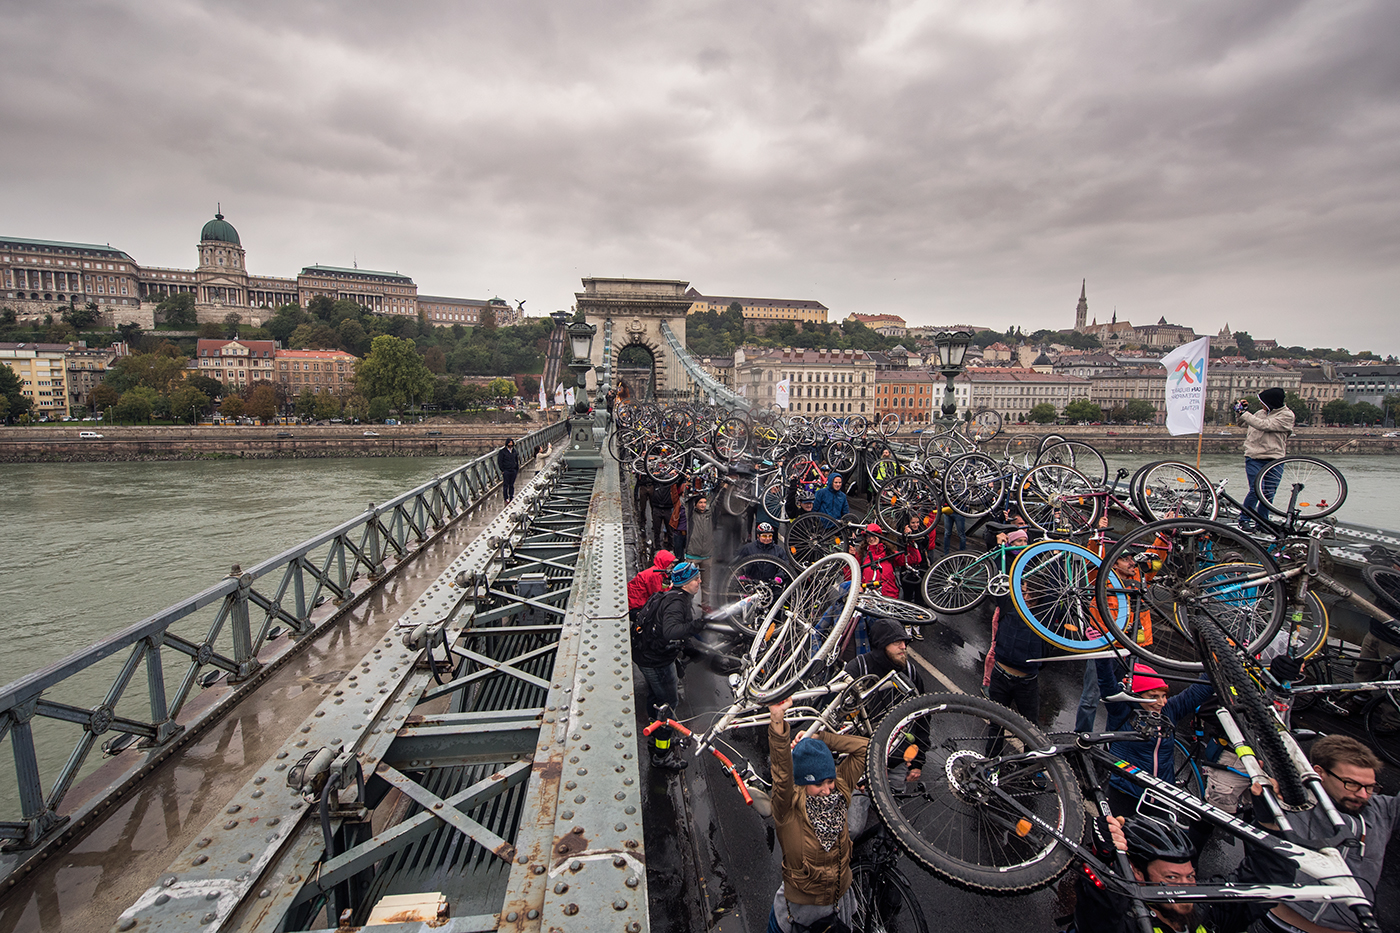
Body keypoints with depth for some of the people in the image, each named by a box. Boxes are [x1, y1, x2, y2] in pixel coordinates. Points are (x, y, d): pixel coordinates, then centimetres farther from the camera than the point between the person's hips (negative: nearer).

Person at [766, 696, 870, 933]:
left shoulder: (840, 792, -14)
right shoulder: (789, 809, -25)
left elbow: (864, 747, -18)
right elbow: (782, 773, -46)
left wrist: (819, 738, -24)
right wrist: (777, 722, -60)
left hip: (839, 903, 4)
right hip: (799, 908, -3)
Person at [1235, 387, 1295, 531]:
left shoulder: (1286, 415, -4)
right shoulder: (1261, 413, 10)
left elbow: (1264, 425, -18)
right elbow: (1245, 423, 28)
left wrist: (1243, 413, -17)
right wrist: (1239, 411, 12)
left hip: (1274, 459, -1)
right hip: (1254, 458, 2)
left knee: (1269, 494, 3)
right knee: (1256, 490, -11)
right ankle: (1244, 519, 0)